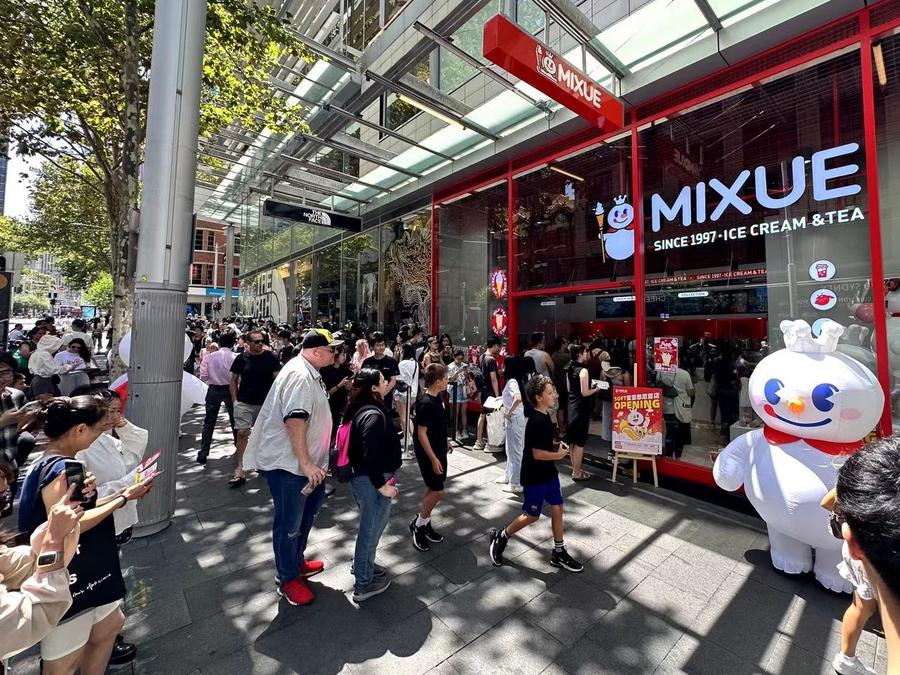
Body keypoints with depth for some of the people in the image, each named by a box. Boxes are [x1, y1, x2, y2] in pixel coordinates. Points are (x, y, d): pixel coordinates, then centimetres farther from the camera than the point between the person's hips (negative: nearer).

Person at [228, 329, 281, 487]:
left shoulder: (270, 357, -4)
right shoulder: (241, 358, 0)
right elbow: (233, 380, 7)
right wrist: (234, 400, 0)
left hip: (265, 403, 0)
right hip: (244, 403, 0)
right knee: (242, 433, -5)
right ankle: (239, 471, 2)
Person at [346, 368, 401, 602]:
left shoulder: (360, 409, 4)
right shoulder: (374, 415, -25)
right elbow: (371, 454, -30)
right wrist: (382, 485, -21)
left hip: (361, 477, 9)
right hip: (372, 481, -9)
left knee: (370, 526, 28)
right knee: (371, 529, 10)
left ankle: (361, 565, 48)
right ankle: (364, 585, 29)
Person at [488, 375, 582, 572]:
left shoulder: (545, 416, 3)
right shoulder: (536, 422, -26)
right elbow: (537, 453, -25)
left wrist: (556, 446, 1)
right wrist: (559, 454, -11)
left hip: (549, 473, 9)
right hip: (534, 476, -9)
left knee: (557, 509, 13)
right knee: (531, 516, 6)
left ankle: (559, 553, 28)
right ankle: (500, 537, 25)